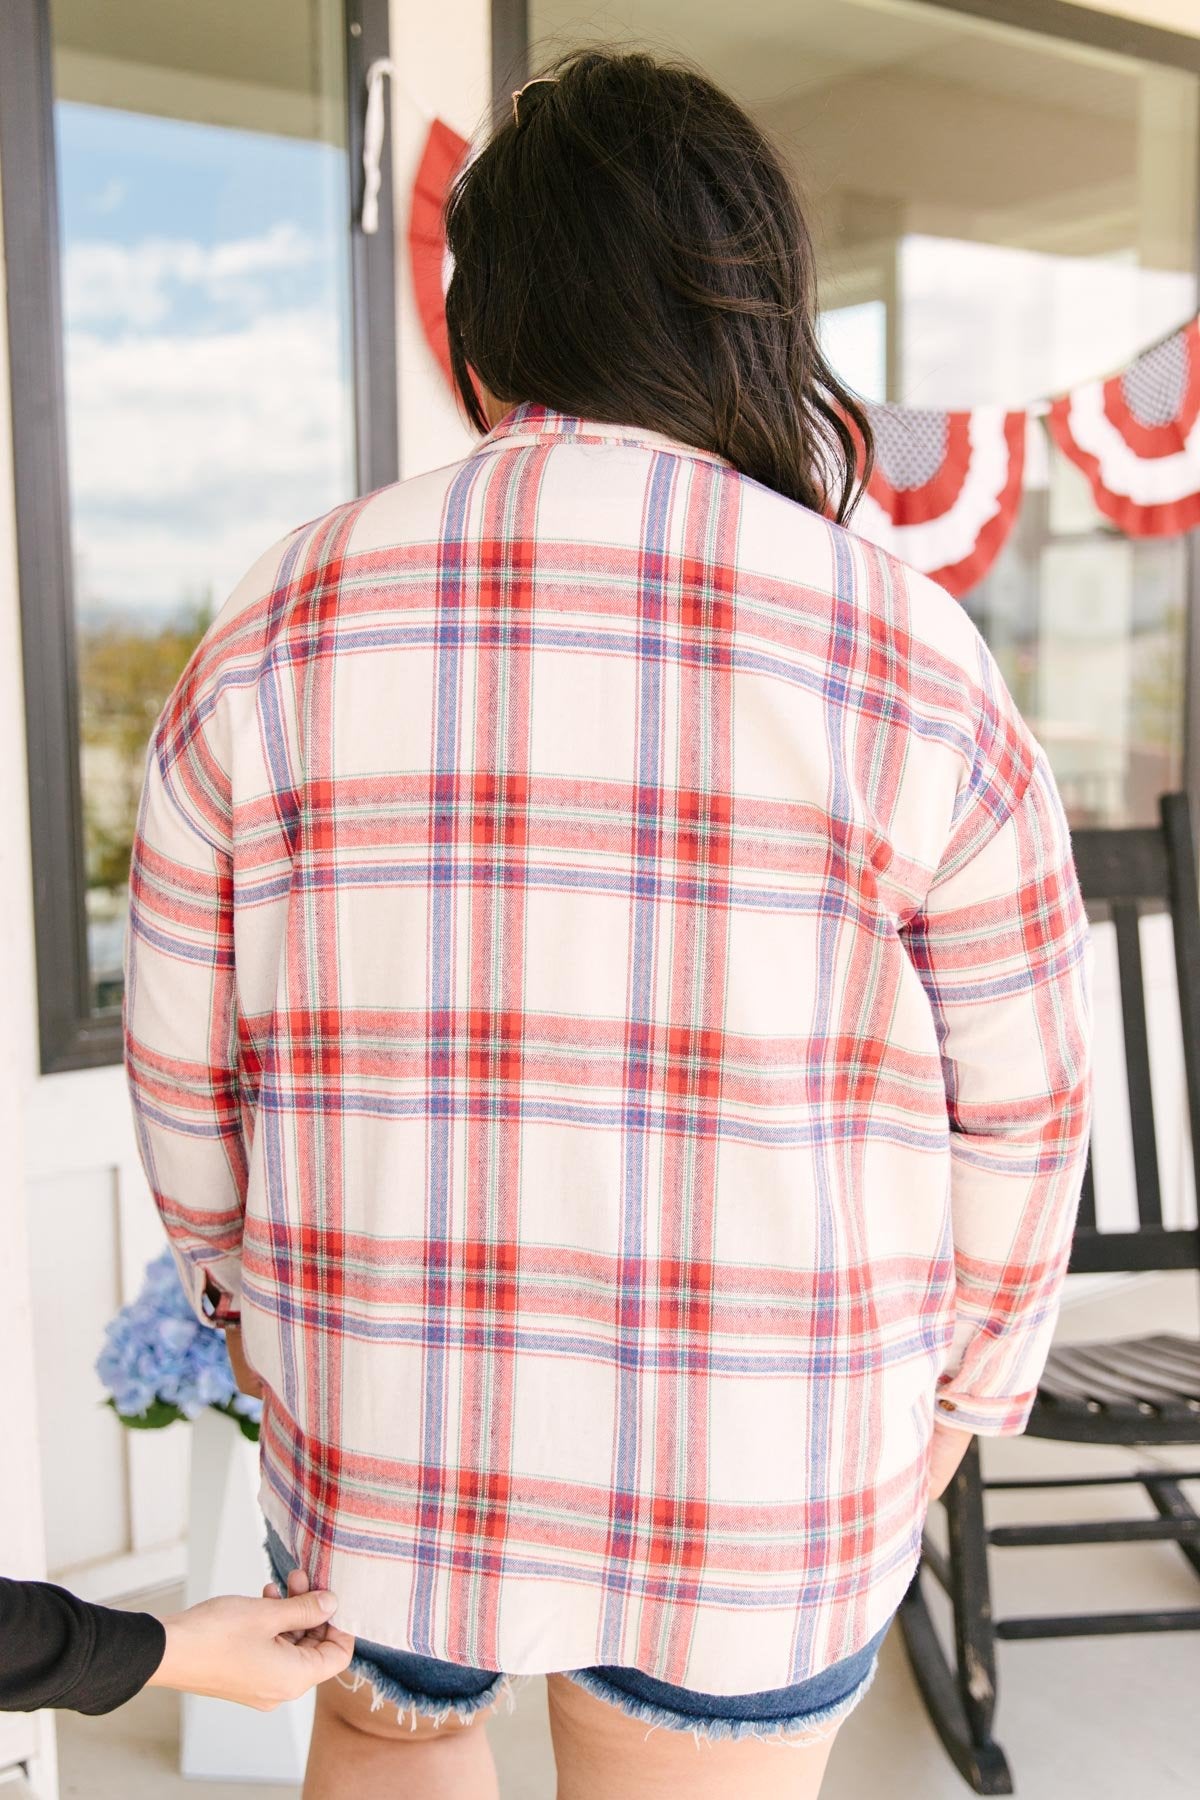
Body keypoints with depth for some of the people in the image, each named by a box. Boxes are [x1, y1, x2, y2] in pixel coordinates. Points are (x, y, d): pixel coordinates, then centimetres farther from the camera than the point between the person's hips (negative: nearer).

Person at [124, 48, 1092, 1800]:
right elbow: (1016, 1110, -4)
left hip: (380, 1416, 2)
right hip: (758, 1477, 0)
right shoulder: (906, 667, -11)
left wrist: (232, 1267, 20)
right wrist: (968, 1376, 13)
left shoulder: (277, 636, -7)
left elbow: (187, 1061, 1)